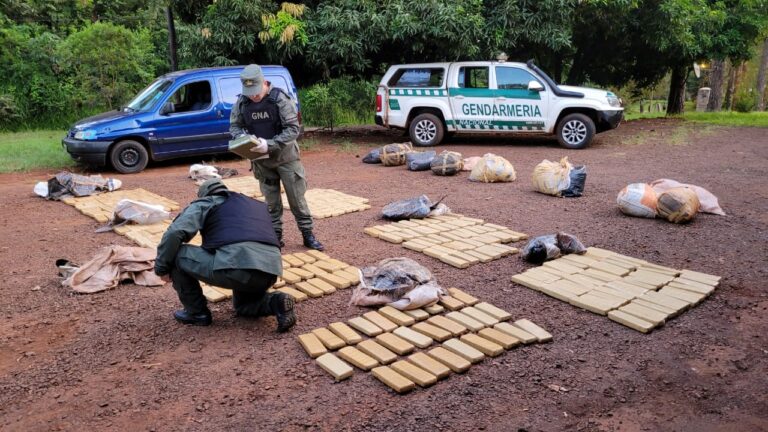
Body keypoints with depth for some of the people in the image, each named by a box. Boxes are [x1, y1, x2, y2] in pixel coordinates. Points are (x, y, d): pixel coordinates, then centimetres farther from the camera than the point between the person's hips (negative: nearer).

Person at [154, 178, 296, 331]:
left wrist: (161, 268, 14)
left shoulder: (205, 203, 18)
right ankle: (276, 303, 6)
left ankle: (197, 312, 21)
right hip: (270, 271, 7)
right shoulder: (259, 205, 35)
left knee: (176, 255, 13)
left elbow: (175, 233, 2)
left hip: (236, 265, -7)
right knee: (243, 305, 36)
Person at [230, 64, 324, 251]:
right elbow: (234, 126, 6)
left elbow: (293, 129, -19)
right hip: (261, 161, 3)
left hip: (286, 157, -3)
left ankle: (308, 235, 15)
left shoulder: (280, 99, -17)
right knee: (271, 201, 11)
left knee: (297, 197, 3)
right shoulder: (242, 102, -5)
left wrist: (270, 144, -30)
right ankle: (276, 236, 22)